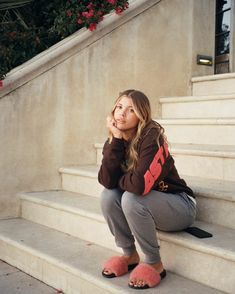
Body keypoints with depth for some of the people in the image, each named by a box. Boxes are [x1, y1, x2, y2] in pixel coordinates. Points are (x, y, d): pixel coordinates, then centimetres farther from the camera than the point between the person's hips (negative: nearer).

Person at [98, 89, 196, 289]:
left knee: (131, 198, -30)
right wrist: (116, 139, -23)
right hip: (148, 206, 6)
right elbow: (106, 181, -21)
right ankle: (130, 256, 3)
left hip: (180, 206, -6)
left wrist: (119, 180, -15)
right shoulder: (115, 142, -5)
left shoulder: (152, 138, -25)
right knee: (108, 195, -17)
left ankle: (155, 264, -10)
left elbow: (140, 184, -37)